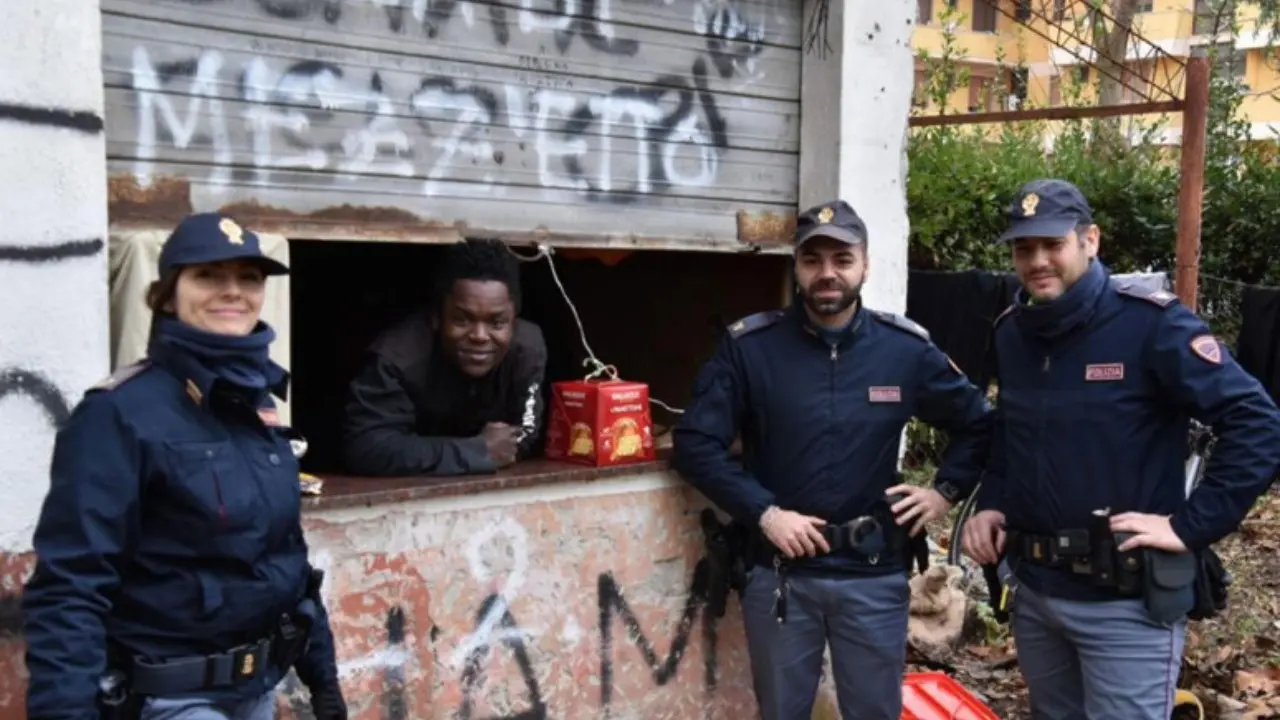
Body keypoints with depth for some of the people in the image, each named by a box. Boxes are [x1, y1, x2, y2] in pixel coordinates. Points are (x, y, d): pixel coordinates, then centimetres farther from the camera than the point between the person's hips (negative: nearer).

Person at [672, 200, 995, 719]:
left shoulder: (906, 348, 0)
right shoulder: (748, 346, -6)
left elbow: (977, 423, 13)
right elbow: (695, 443, -8)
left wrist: (946, 491, 2)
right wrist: (763, 512, -14)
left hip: (873, 576, 1)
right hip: (778, 574, -1)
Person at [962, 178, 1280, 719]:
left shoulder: (1151, 322, -15)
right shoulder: (1012, 332, 5)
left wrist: (1190, 526, -18)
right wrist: (992, 503, 6)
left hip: (1127, 602, -6)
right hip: (1032, 591, 6)